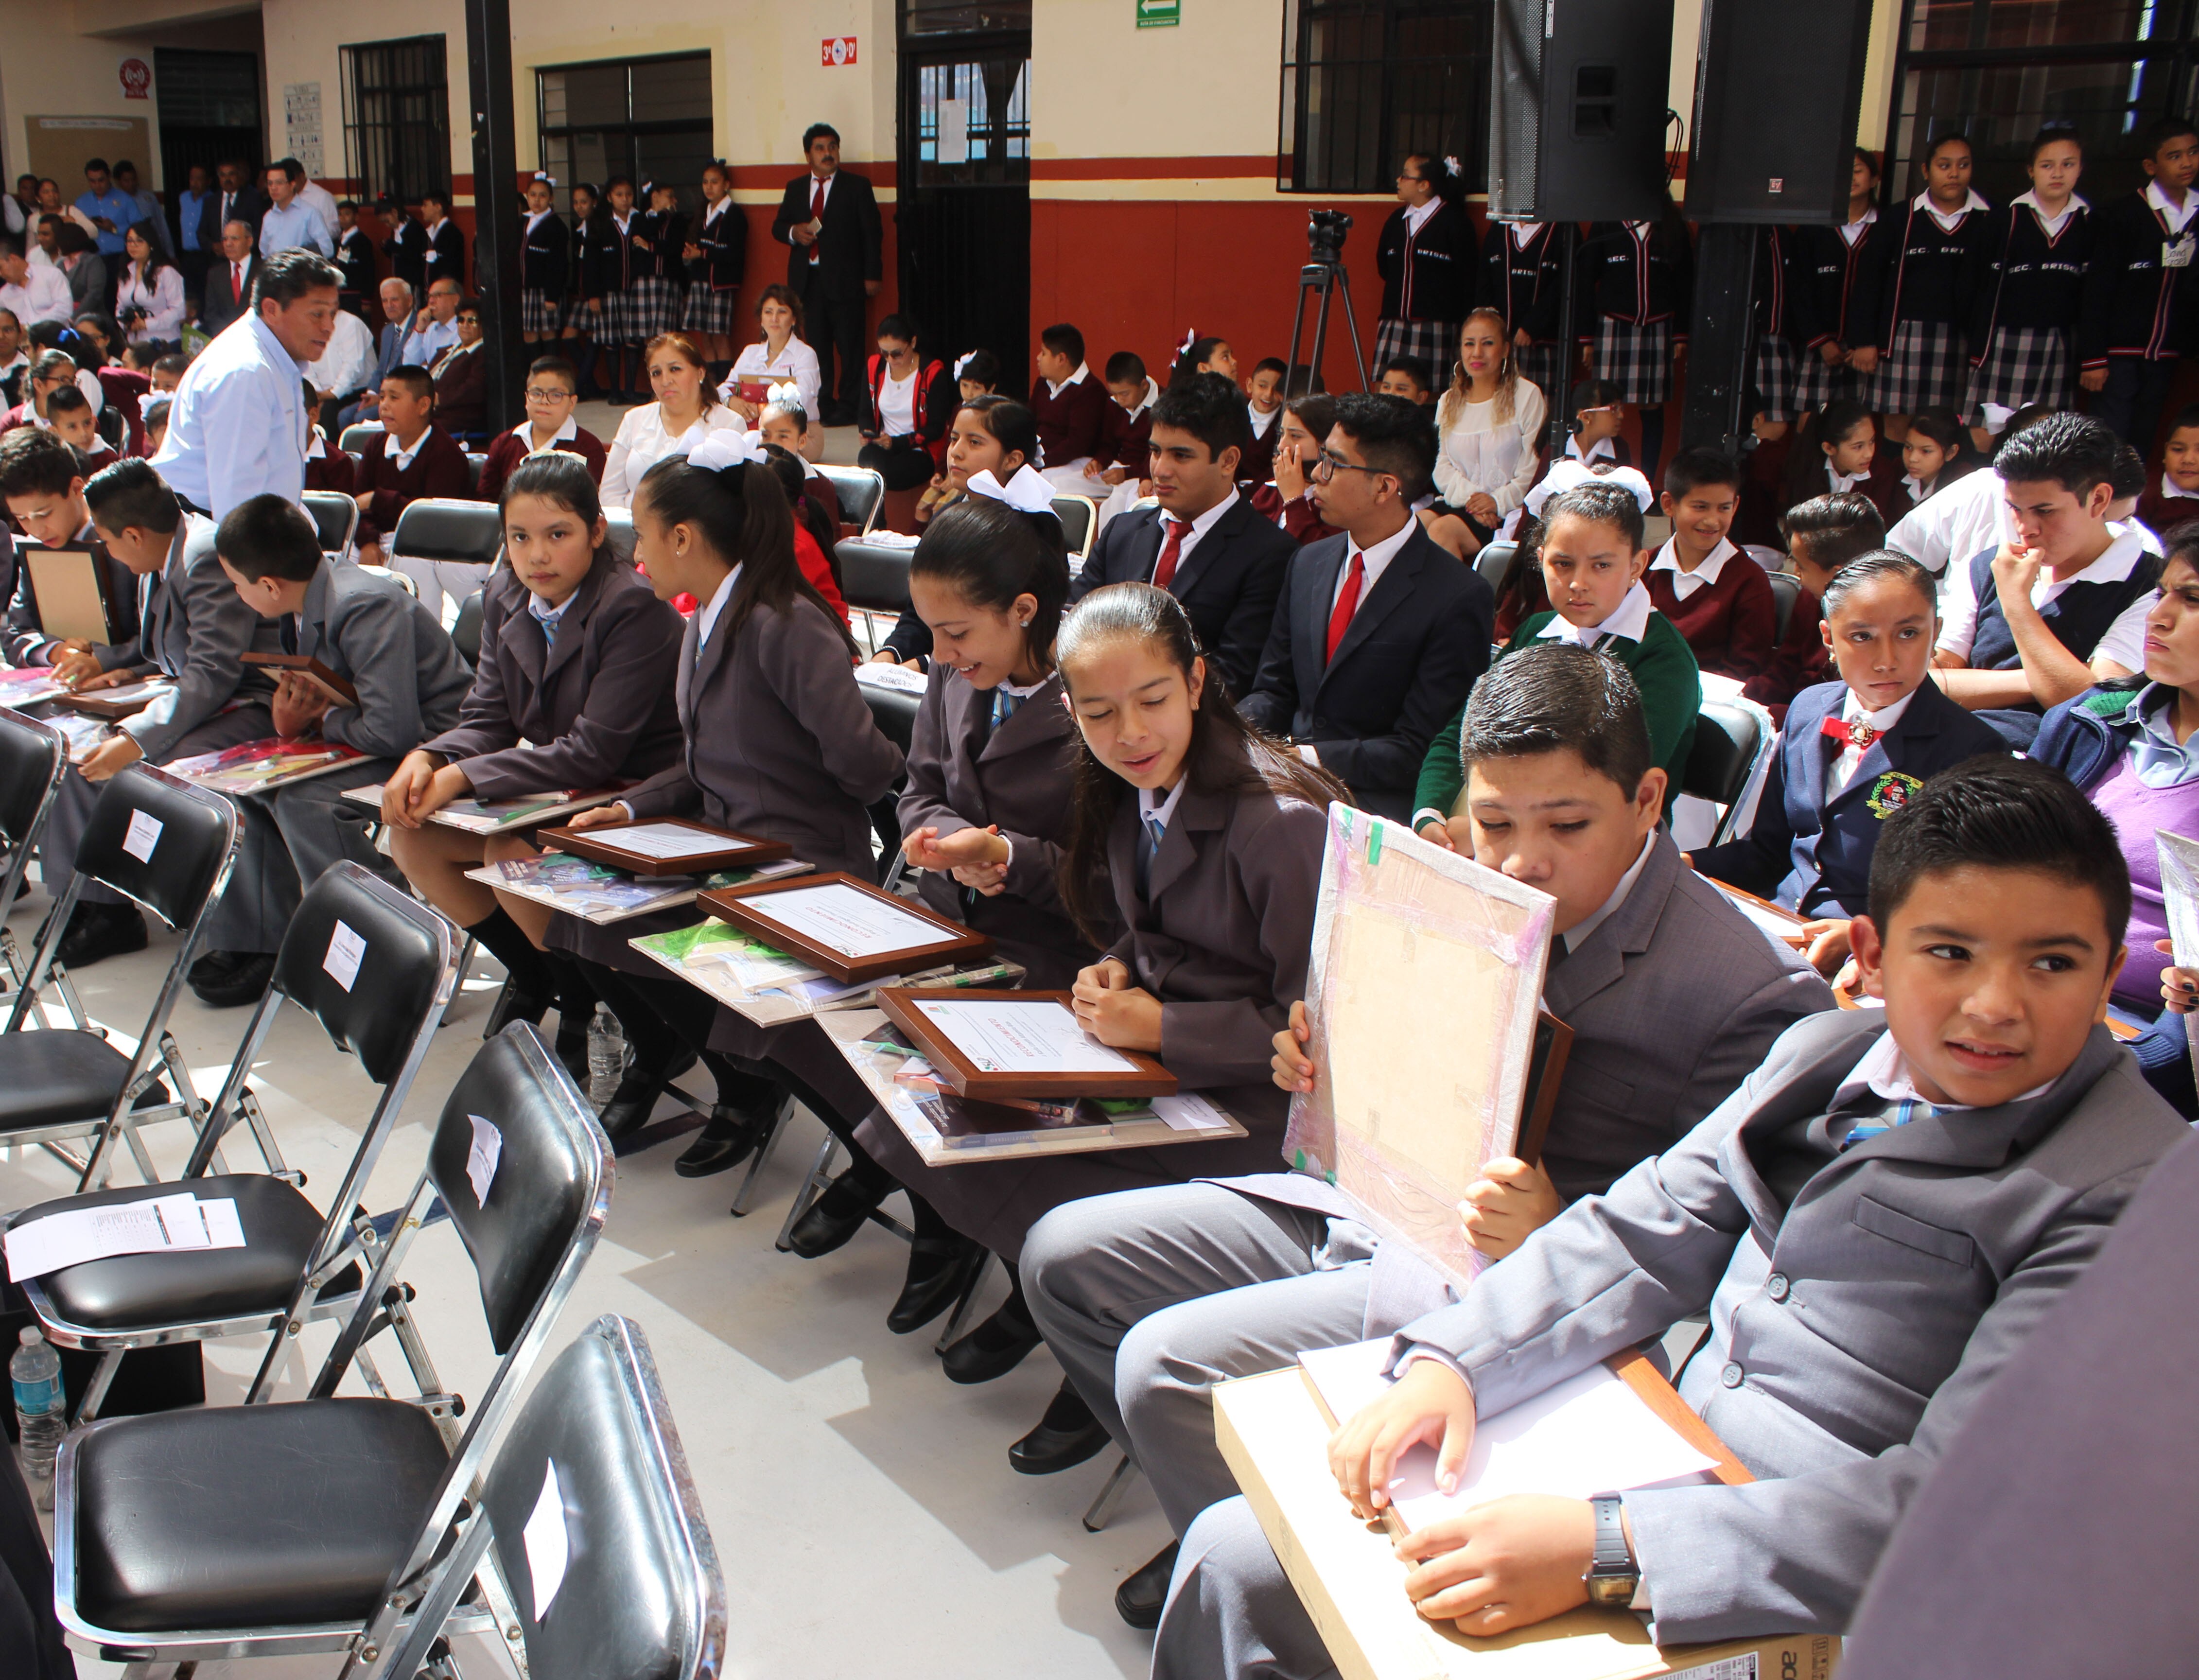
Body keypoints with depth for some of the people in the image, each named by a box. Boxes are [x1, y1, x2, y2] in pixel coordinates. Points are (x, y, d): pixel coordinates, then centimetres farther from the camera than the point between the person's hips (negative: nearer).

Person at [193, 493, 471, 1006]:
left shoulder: (366, 606, -26)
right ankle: (256, 943, 10)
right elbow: (309, 705, 15)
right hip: (372, 739, 10)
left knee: (306, 799, -26)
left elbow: (392, 729, -31)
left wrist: (322, 719, -13)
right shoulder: (302, 608, 3)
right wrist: (288, 719, -9)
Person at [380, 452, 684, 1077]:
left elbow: (595, 751, -26)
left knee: (510, 856, -29)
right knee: (411, 835, -4)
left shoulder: (636, 609, -22)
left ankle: (584, 1001, -2)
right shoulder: (505, 596, 1)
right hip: (556, 787, 8)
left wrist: (463, 778, -29)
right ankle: (529, 978, 14)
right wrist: (428, 760, -21)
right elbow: (487, 718, 2)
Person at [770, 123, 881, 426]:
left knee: (849, 345, -3)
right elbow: (777, 226, 18)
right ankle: (822, 404, 10)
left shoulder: (858, 186, 4)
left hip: (844, 280, -4)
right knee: (815, 345, 4)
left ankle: (848, 407, 1)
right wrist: (793, 232, -6)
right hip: (806, 281, 4)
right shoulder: (795, 188, 16)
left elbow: (872, 233, 1)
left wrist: (871, 276, -6)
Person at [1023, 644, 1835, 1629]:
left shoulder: (1754, 993, -17)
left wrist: (1556, 1235, -31)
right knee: (1064, 1256, 6)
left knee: (1166, 1361, -20)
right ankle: (1222, 1510, 22)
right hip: (1361, 1198, 8)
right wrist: (1321, 1062, -2)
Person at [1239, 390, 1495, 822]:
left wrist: (1313, 757, -20)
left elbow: (1420, 750, -12)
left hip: (1374, 803, -6)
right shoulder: (1308, 564, 11)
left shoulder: (1458, 599, -10)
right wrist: (1243, 729, -6)